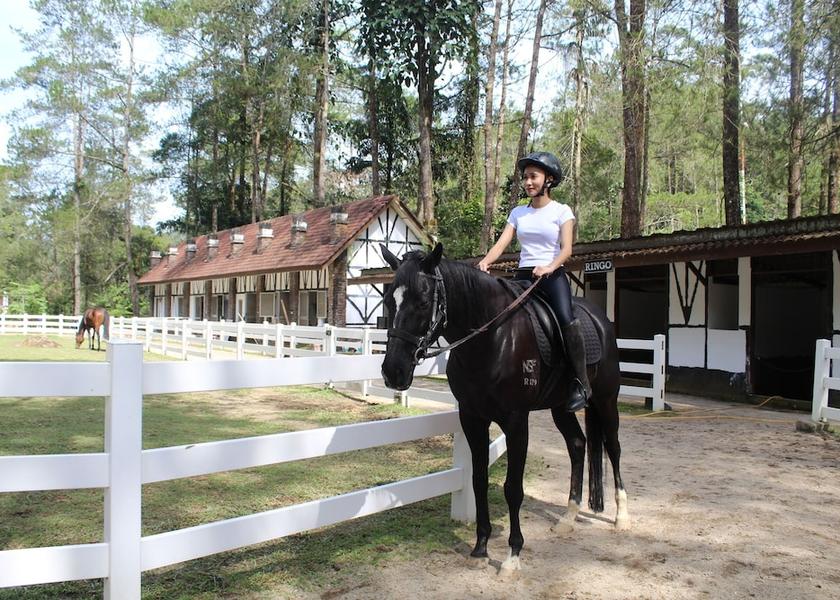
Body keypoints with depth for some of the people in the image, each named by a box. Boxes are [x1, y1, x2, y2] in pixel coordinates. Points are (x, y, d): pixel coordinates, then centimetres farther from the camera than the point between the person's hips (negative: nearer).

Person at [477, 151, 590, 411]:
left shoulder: (561, 211, 4)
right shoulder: (518, 212, 15)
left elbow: (566, 249, -7)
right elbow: (501, 243, 4)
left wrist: (549, 267, -27)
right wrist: (486, 261, -17)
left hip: (552, 275, -4)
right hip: (523, 275, 5)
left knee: (566, 319, -27)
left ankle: (581, 383, -20)